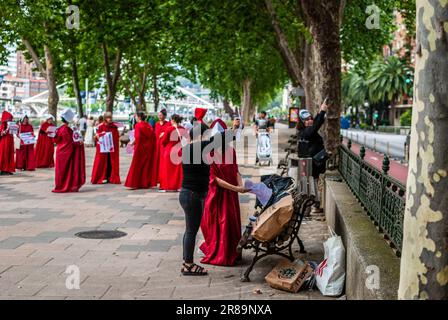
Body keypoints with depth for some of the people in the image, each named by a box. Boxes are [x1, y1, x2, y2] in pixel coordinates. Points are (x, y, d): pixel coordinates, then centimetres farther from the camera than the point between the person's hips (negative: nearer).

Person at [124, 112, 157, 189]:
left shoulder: (138, 125, -9)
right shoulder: (148, 125, 8)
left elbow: (137, 137, -19)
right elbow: (153, 136, 4)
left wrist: (133, 143, -5)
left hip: (140, 148, -6)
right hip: (149, 147, 6)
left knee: (137, 165, 0)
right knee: (147, 165, 12)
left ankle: (134, 183, -1)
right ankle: (146, 183, 15)